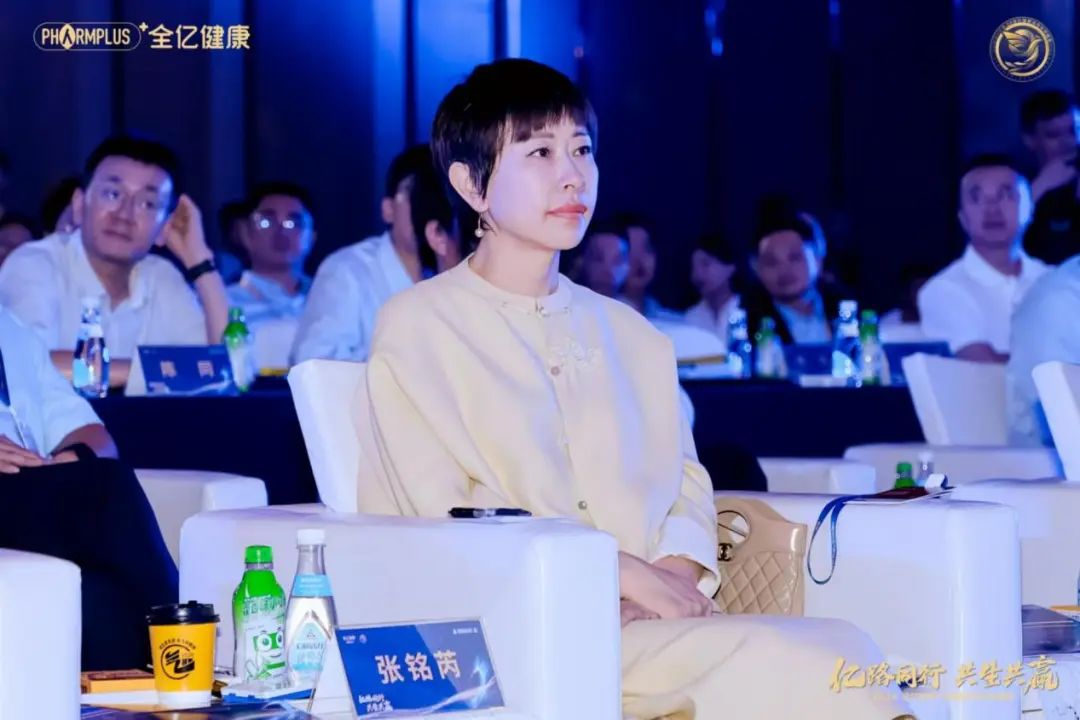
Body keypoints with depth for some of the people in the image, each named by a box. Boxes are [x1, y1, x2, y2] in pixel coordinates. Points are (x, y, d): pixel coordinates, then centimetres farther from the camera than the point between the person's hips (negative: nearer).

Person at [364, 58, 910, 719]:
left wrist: (678, 569, -5)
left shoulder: (632, 336, 24)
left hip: (656, 628, 6)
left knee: (839, 650, -27)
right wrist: (628, 575, -13)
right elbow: (449, 516, -4)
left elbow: (685, 478, 20)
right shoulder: (417, 327, 6)